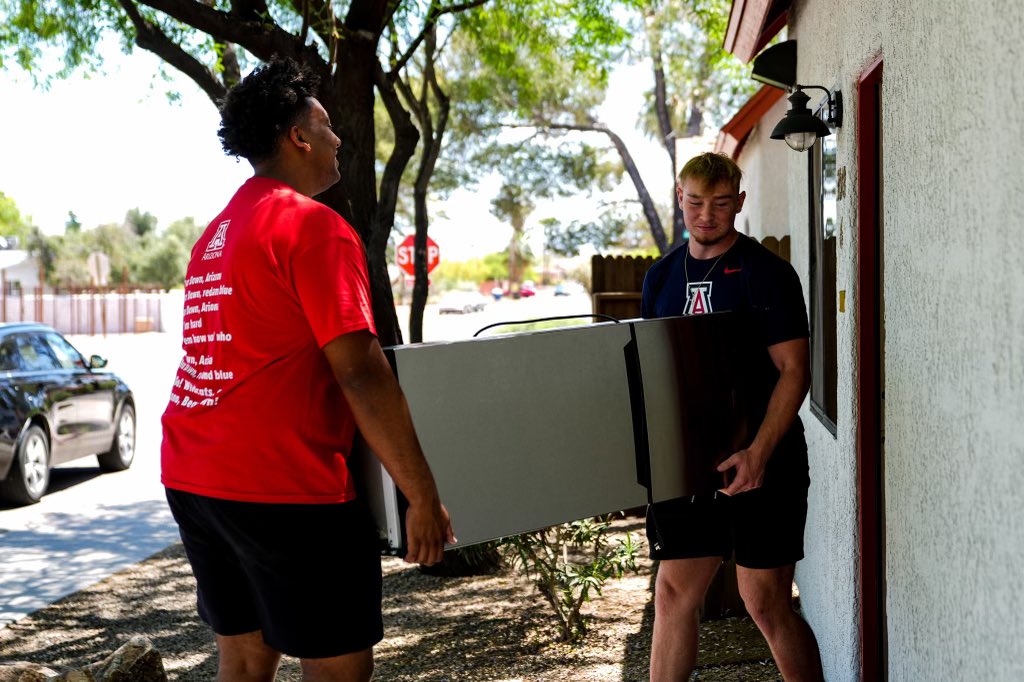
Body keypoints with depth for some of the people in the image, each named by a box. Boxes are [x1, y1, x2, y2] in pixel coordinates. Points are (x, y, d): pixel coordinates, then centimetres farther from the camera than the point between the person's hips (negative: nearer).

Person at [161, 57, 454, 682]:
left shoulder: (215, 235, 15)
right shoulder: (316, 227, -11)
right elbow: (362, 376, -18)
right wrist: (424, 496, -13)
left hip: (192, 480, 9)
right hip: (282, 488, -9)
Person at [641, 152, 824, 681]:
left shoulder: (765, 272, -8)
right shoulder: (662, 276, 11)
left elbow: (794, 370, -13)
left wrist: (757, 453, -23)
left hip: (763, 463, -5)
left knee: (766, 604, 1)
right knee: (673, 594, 8)